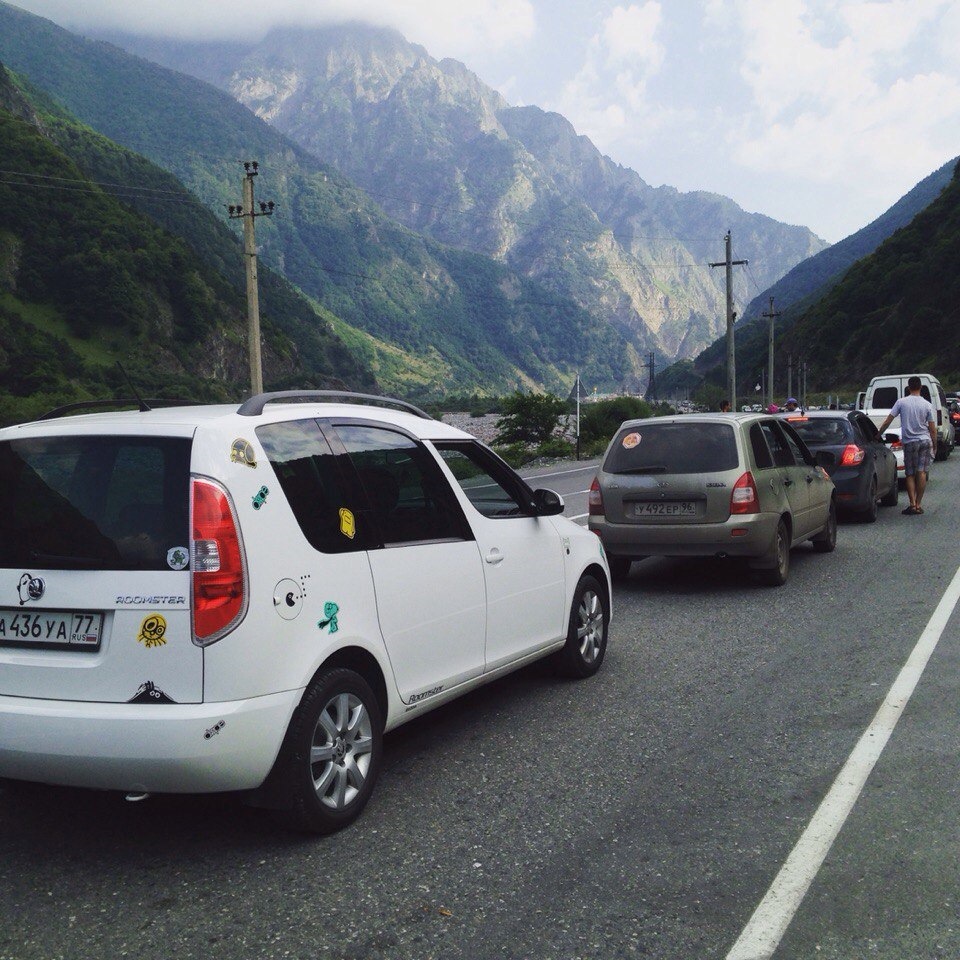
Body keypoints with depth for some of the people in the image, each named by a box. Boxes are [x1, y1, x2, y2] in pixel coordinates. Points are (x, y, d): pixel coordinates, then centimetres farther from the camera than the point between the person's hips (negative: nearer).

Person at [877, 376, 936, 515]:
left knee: (910, 474, 5)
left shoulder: (901, 402, -4)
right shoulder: (927, 405, 0)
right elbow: (932, 429, 1)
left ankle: (912, 504, -5)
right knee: (922, 473, 2)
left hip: (910, 442, -1)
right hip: (925, 441, 1)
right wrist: (934, 445, 11)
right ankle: (918, 504, 2)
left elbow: (887, 421, -5)